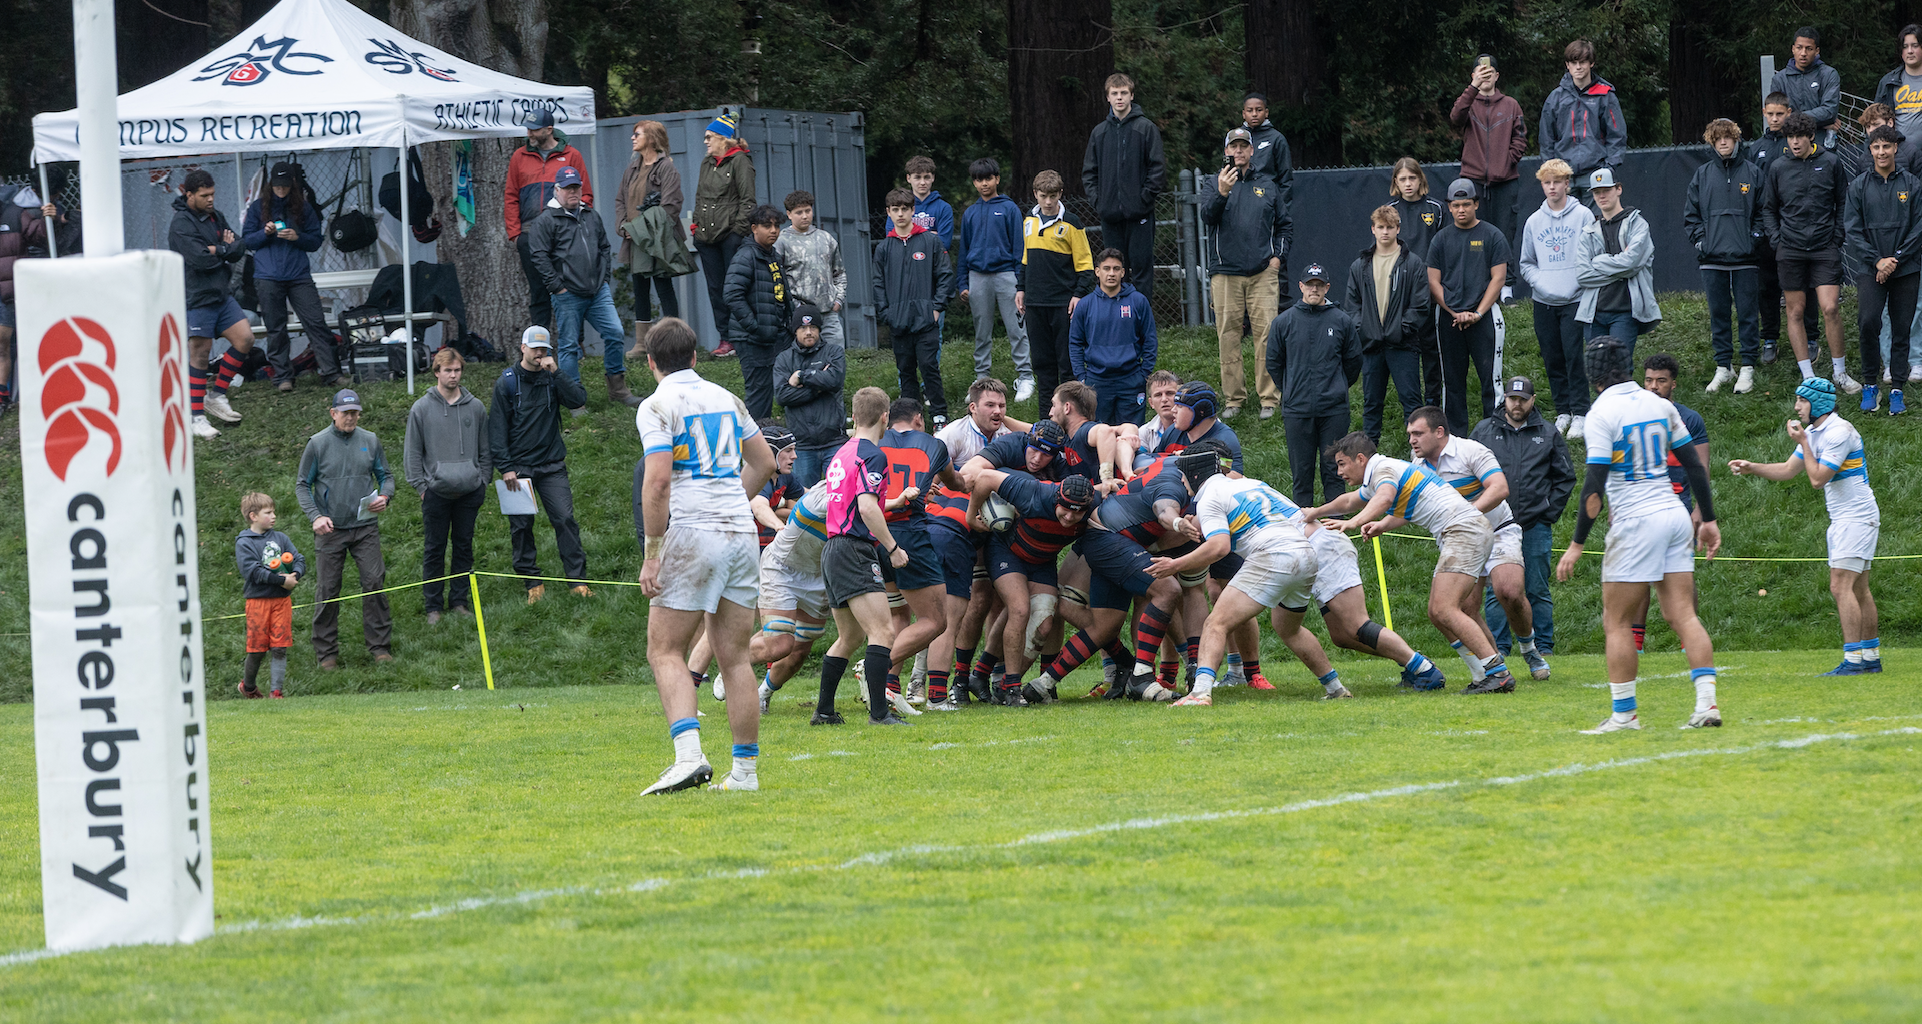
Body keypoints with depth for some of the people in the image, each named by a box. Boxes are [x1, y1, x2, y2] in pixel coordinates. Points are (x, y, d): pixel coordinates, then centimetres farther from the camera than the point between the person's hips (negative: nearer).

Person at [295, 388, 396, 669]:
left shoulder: (370, 441, 7)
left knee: (374, 583, -6)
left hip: (365, 527, 2)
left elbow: (385, 475, 16)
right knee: (327, 590, 0)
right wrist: (315, 516, -10)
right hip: (330, 530, -2)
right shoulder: (318, 444, 0)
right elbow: (302, 485, 4)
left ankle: (380, 646, 2)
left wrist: (385, 496, -7)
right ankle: (327, 652, 7)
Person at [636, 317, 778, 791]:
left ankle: (688, 754, -20)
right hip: (741, 534, 6)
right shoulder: (725, 398, 14)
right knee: (735, 657, 9)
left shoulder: (657, 406, -5)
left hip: (691, 537, -6)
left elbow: (659, 482, -15)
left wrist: (652, 553, -12)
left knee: (665, 651, -2)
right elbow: (764, 461, 23)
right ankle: (746, 769, 7)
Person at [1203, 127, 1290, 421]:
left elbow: (1285, 225, 21)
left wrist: (1277, 255, 6)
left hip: (1262, 272, 1)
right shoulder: (1214, 185, 8)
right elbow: (1207, 216, -12)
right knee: (1228, 335, -1)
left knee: (1267, 334, -6)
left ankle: (1269, 398, -2)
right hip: (1225, 272, -1)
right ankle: (1233, 397, 6)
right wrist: (1221, 193, -30)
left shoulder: (1267, 187, 14)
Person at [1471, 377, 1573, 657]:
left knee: (1537, 589, 2)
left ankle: (1544, 645, 7)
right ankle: (1498, 647, 4)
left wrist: (1550, 512, 2)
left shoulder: (1548, 435, 9)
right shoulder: (1484, 432, 8)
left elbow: (1565, 477, 12)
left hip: (1536, 526, 0)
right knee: (1497, 591, -1)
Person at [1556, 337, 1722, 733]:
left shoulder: (1603, 413, -10)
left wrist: (1577, 544, -11)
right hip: (1674, 515, 6)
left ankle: (1623, 715, 0)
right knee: (1682, 615, 3)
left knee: (1616, 623, 2)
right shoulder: (1658, 405, 9)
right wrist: (1709, 519, 20)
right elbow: (1694, 465, 12)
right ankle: (1707, 703, -7)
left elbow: (1595, 485, -14)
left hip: (1636, 522, -6)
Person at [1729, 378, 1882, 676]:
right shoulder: (1814, 433, 13)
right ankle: (1871, 657, 15)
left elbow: (1818, 478, -20)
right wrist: (1751, 468, 12)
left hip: (1857, 516, -10)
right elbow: (1788, 470, 21)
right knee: (1857, 589, 11)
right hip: (1841, 518, 10)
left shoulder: (1839, 432, -18)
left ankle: (1854, 660, -19)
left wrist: (1802, 443, -12)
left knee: (1841, 586, -16)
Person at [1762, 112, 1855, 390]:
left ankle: (1839, 372, 5)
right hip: (1790, 250, 1)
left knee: (1830, 308, -9)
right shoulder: (1778, 167, 4)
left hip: (1825, 249, -1)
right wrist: (1776, 238, 1)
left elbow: (1843, 204, 11)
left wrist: (1837, 237, 2)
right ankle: (1808, 375, 9)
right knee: (1795, 311, 2)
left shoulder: (1830, 163, 2)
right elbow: (1768, 208, 14)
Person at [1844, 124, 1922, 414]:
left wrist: (1896, 259, -9)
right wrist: (1878, 260, -10)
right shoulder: (1859, 186, 4)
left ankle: (1896, 390, 11)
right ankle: (1870, 384, -4)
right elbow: (1851, 229, 1)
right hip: (1870, 270, -1)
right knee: (1868, 322, -18)